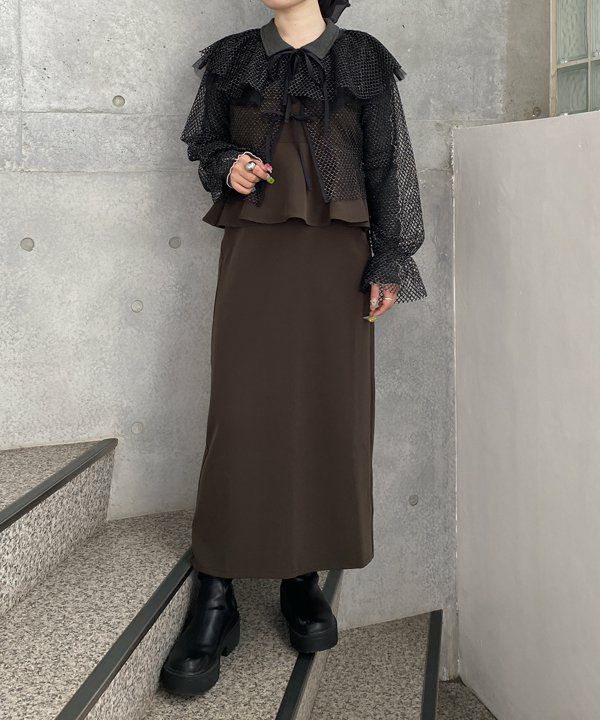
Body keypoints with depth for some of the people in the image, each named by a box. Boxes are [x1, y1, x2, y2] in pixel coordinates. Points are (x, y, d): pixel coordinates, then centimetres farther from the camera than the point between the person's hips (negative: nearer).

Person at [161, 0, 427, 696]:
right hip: (253, 247, 0)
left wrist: (390, 260, -1)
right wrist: (228, 167, -3)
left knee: (329, 408, -2)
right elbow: (204, 142, 21)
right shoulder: (233, 58, 14)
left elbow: (389, 164, 7)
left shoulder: (362, 58, 10)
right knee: (242, 408, -8)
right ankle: (215, 597, -3)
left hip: (335, 250, 0)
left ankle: (304, 576, 11)